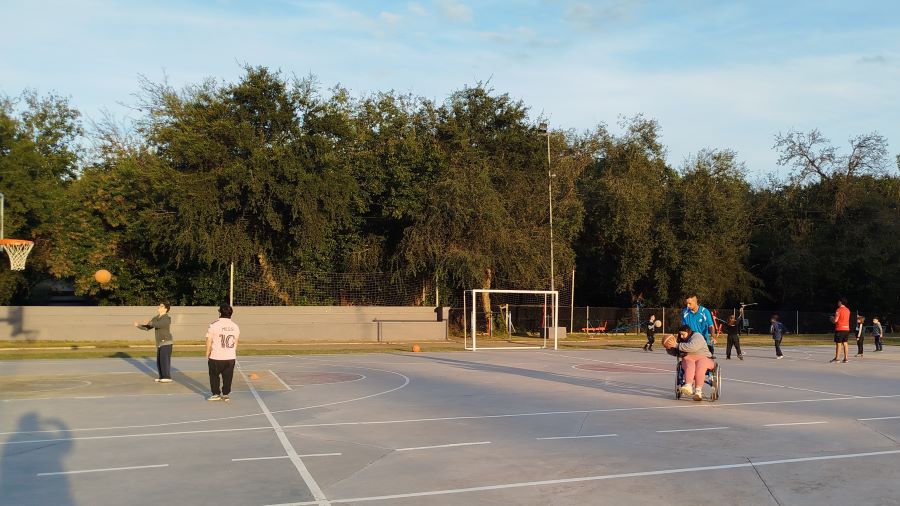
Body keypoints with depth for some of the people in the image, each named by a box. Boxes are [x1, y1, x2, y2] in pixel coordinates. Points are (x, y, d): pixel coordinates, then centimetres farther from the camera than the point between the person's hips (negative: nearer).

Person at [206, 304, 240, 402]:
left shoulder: (214, 325, -10)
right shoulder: (235, 326, 3)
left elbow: (209, 341, -7)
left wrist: (207, 354, 5)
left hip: (216, 357, -3)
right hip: (230, 357, 3)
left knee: (214, 376, 14)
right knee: (227, 377, 11)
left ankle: (216, 394, 17)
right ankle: (225, 394, 15)